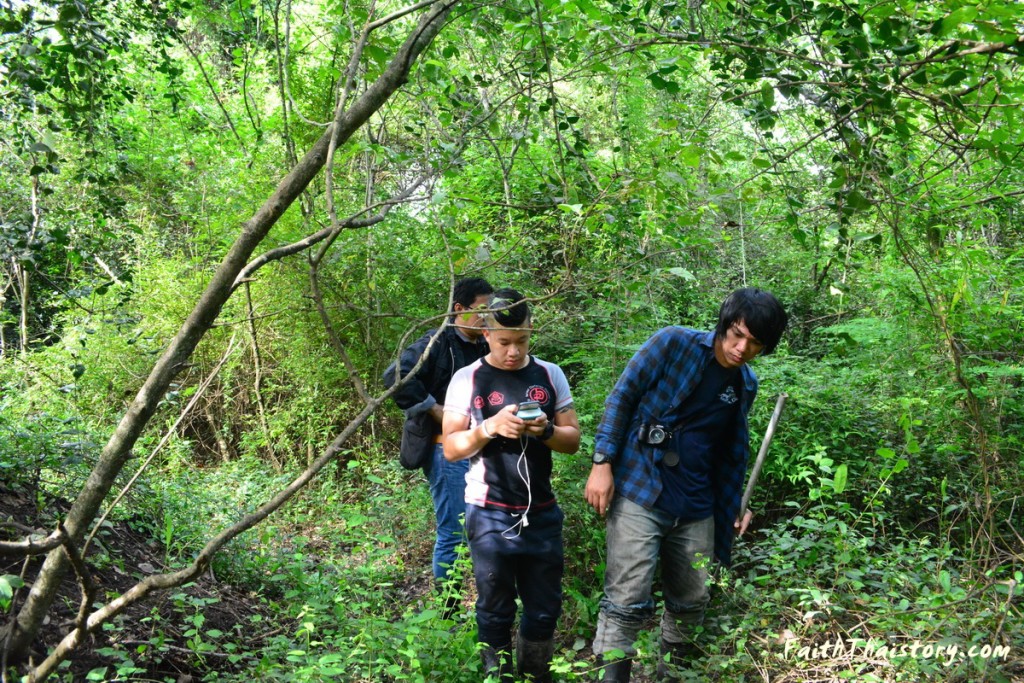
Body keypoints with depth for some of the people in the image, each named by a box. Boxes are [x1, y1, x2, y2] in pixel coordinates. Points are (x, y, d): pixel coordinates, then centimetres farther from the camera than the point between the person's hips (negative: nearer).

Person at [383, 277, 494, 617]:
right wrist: (436, 410, -19)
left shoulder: (484, 349, 12)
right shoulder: (437, 343, -11)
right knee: (453, 534, -3)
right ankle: (447, 614, 10)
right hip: (447, 450, -8)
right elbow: (395, 376, -24)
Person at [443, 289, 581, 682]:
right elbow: (451, 448, -4)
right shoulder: (467, 380, -4)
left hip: (542, 513, 2)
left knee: (545, 608, 11)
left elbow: (573, 440, 5)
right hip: (490, 516, -2)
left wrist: (546, 431, -16)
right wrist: (490, 427, -21)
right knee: (495, 611, 10)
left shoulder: (551, 375, 3)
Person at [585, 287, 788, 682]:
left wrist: (734, 508, 17)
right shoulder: (674, 343, -7)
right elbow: (622, 397, -7)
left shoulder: (745, 385, 10)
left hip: (695, 507, 6)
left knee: (692, 602, 15)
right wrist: (602, 463, -14)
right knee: (628, 601, -11)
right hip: (638, 492, -6)